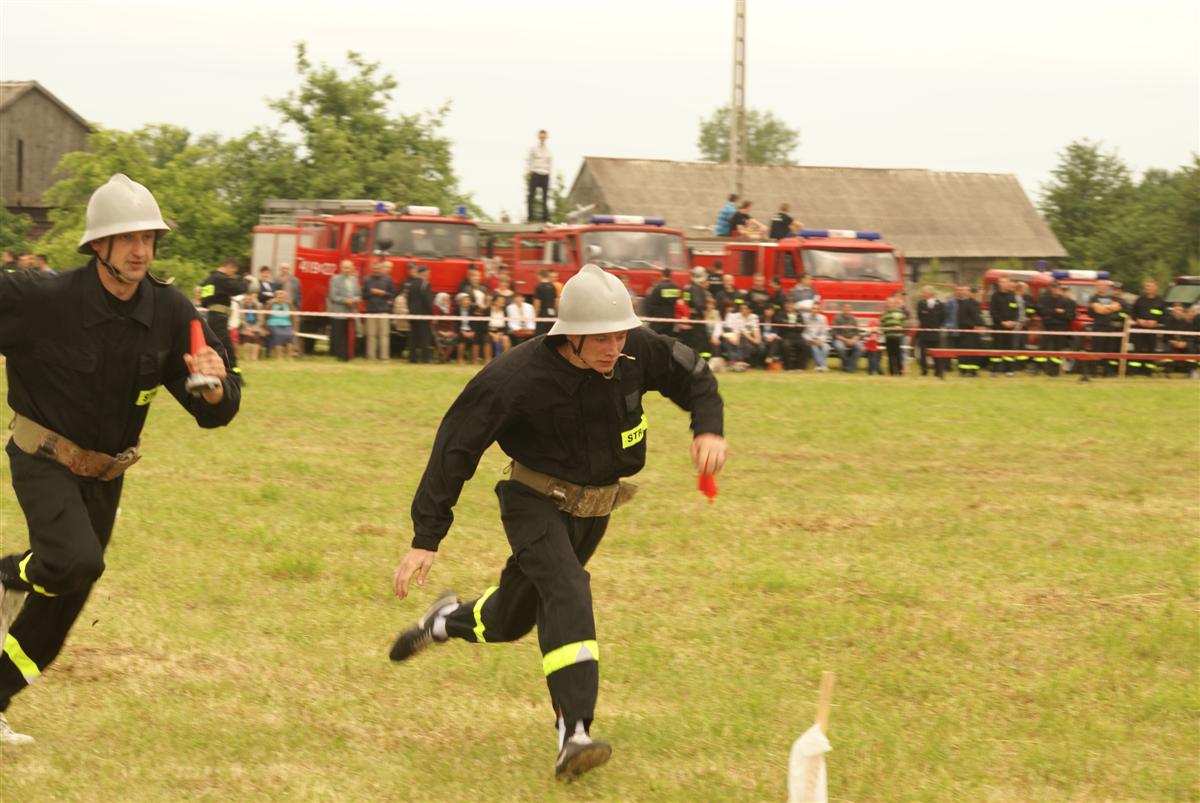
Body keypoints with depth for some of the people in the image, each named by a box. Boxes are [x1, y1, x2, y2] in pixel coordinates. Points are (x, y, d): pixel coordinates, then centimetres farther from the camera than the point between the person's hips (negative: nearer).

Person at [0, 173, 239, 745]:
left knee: (65, 598, 11)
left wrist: (214, 386, -31)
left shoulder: (170, 313, -11)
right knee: (78, 561, -29)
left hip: (104, 475, 5)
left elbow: (216, 411, -9)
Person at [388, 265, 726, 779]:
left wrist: (709, 428, -17)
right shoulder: (517, 378, -27)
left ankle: (450, 621, 51)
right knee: (567, 595, -28)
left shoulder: (637, 352, -16)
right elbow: (455, 450, -21)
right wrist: (426, 540, -23)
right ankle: (574, 734, -33)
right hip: (536, 501, -5)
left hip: (594, 508, 5)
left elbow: (692, 375, 4)